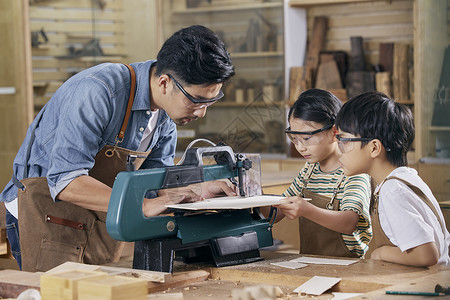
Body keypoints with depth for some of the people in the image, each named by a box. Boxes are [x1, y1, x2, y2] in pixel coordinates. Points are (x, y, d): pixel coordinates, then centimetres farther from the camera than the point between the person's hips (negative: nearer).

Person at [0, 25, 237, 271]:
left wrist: (197, 194, -14)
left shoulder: (168, 109, -3)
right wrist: (143, 206, -37)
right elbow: (65, 182, -34)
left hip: (103, 219, 7)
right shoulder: (97, 92, -28)